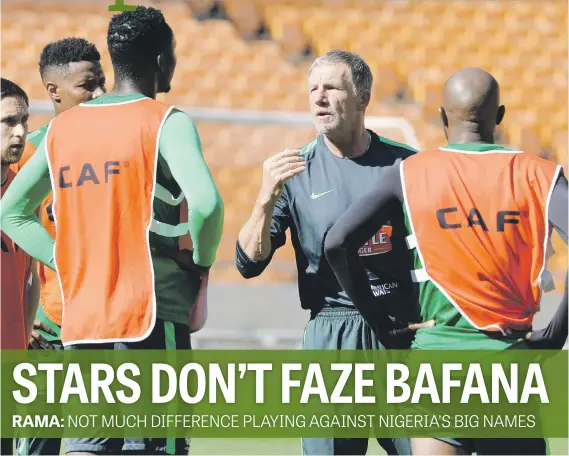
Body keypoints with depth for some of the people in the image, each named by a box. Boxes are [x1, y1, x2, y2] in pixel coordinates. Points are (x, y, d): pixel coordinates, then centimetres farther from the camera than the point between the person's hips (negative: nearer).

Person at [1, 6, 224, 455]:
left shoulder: (62, 128, 11)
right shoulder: (167, 122, -7)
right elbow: (206, 204, -22)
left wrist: (71, 264, 14)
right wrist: (201, 263, -3)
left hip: (80, 321, 5)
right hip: (151, 317, -5)